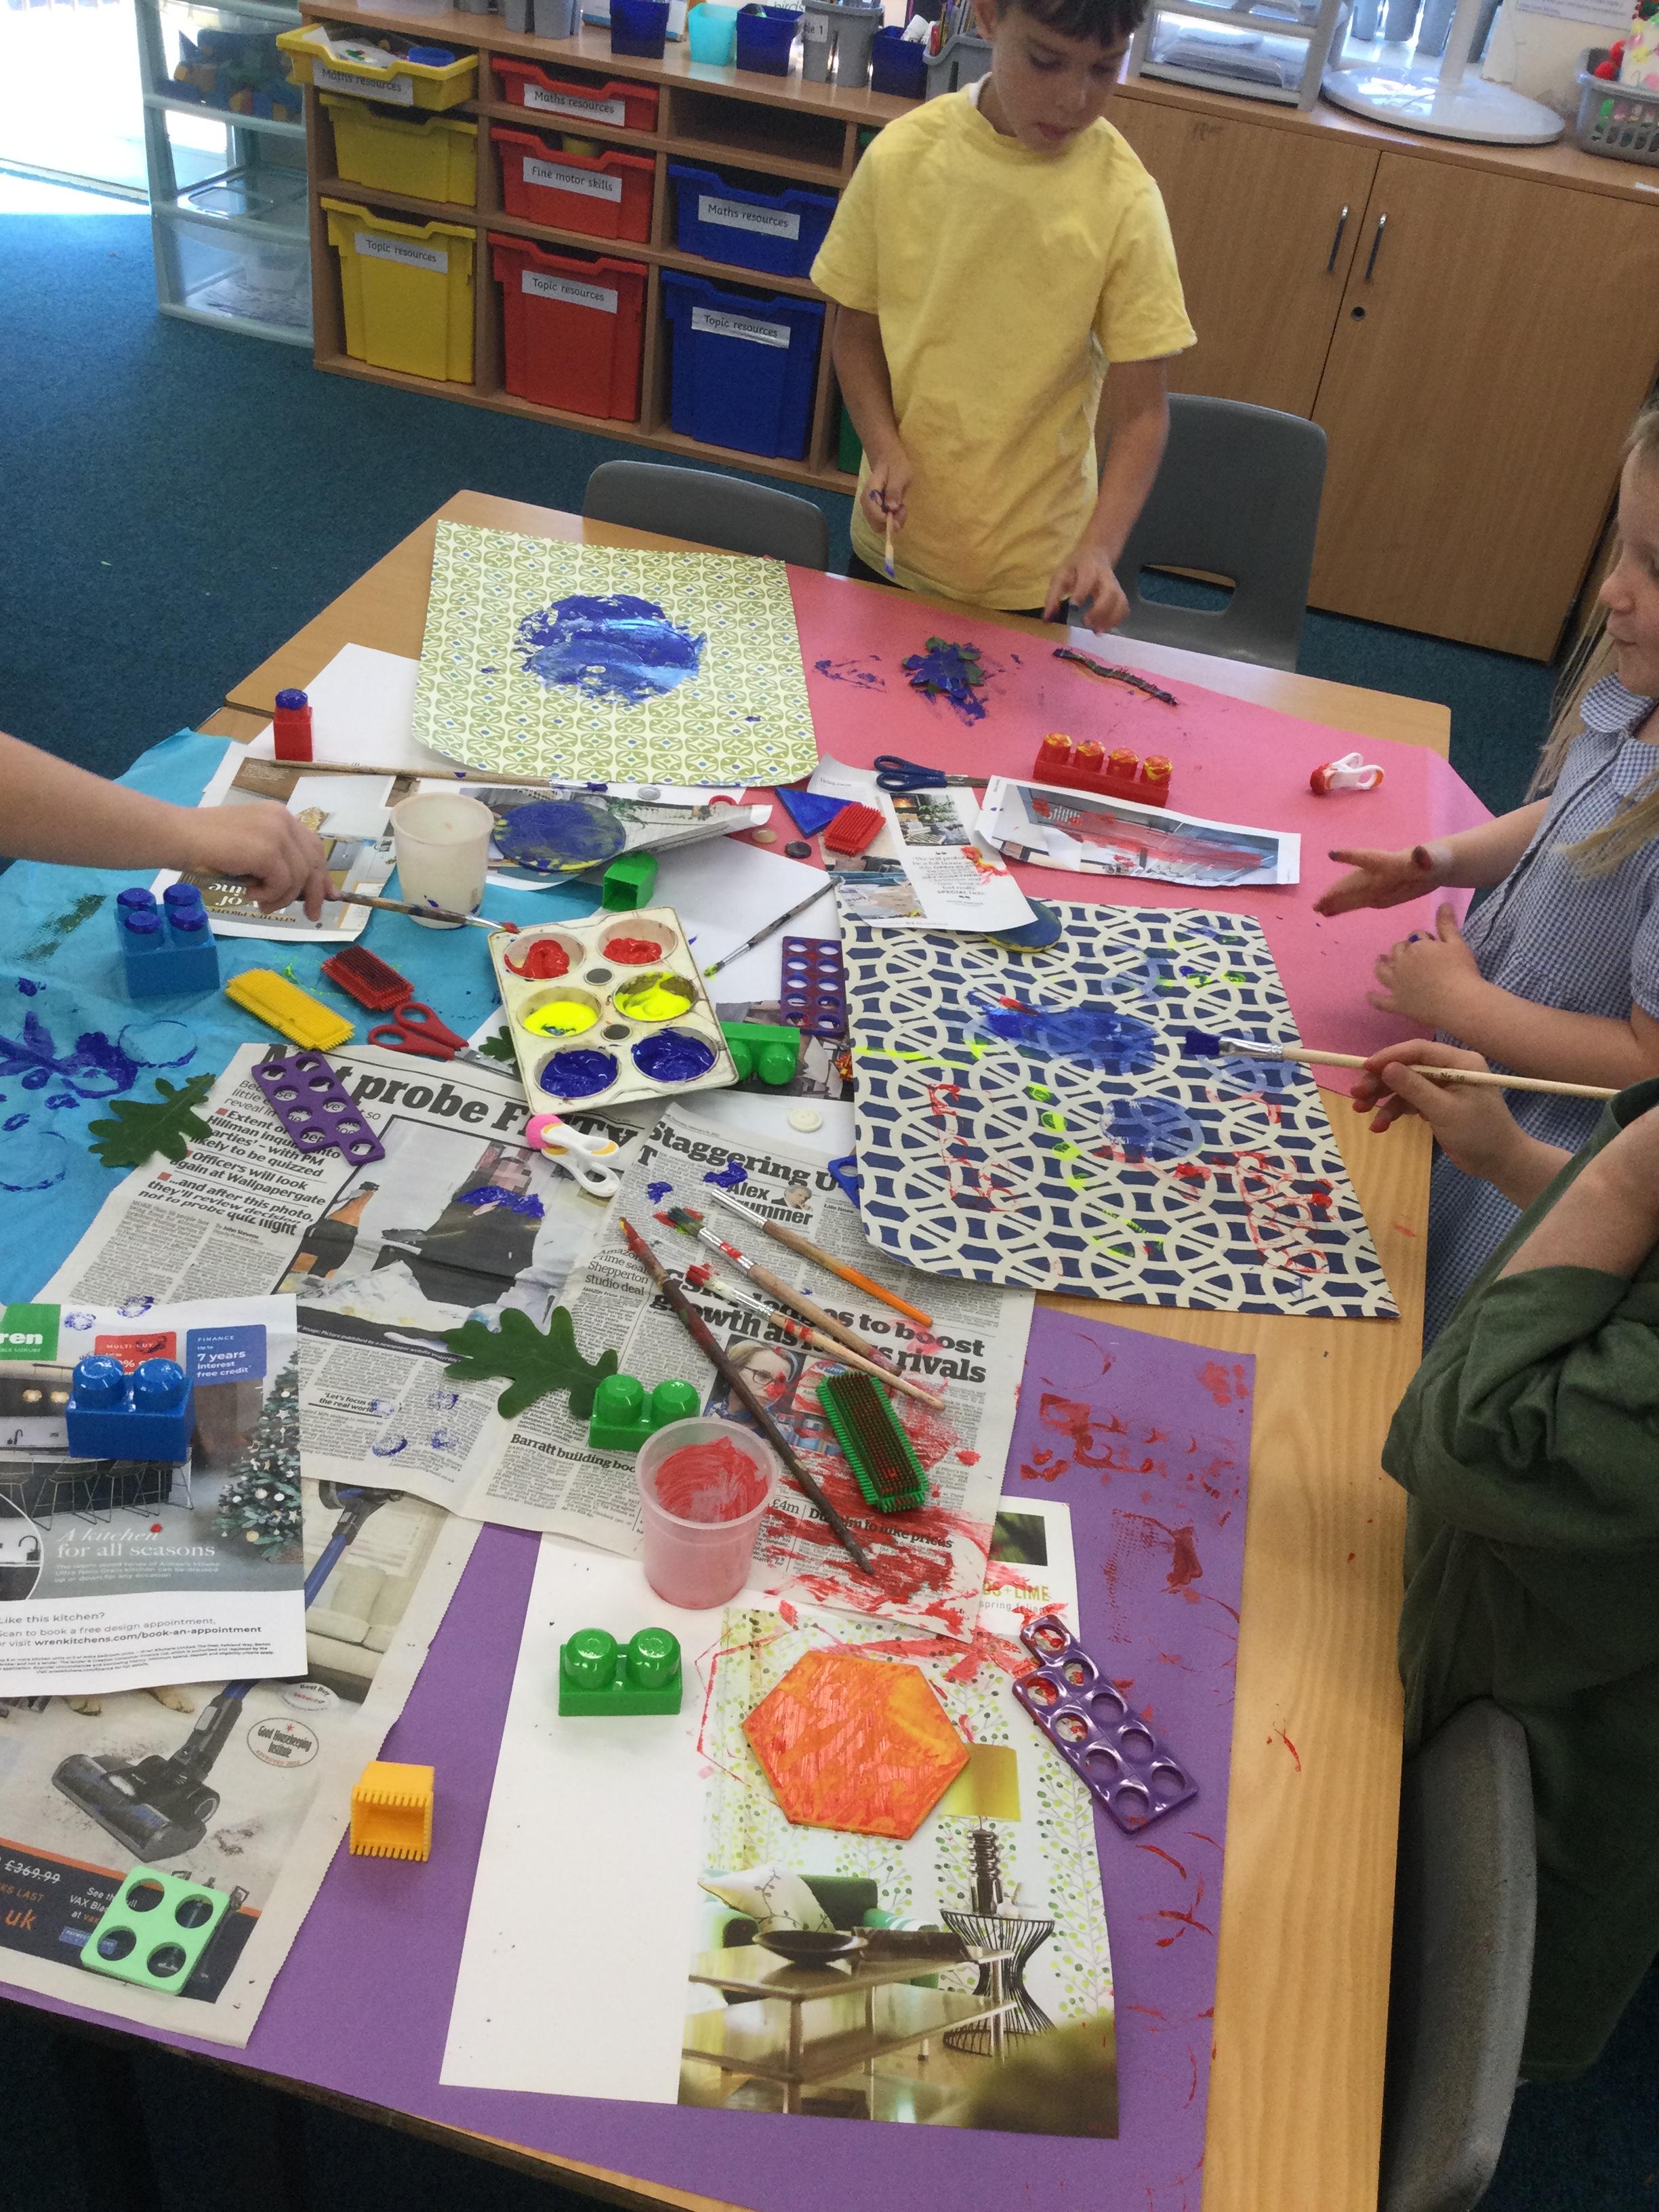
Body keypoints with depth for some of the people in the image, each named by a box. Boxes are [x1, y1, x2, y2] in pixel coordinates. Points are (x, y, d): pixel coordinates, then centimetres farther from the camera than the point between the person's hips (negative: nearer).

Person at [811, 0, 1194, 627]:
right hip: (892, 543, 2)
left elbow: (1140, 412, -12)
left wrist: (1098, 547, -27)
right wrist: (885, 448, -15)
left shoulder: (1123, 202, -15)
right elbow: (858, 331, 2)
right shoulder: (900, 158, -10)